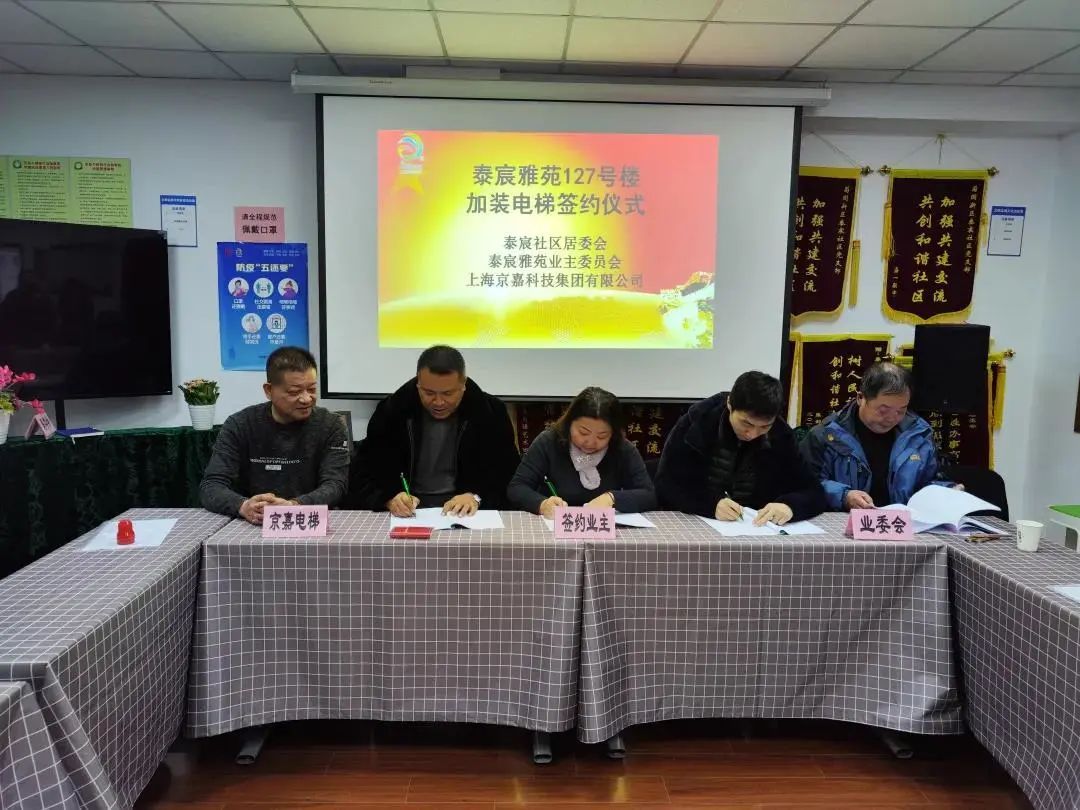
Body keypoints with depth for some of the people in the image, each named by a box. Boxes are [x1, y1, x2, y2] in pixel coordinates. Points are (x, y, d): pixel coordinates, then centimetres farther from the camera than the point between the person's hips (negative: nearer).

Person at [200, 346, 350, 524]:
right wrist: (243, 506, -29)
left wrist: (294, 506, -31)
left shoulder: (330, 426, 0)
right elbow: (210, 486, -8)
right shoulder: (239, 425, 0)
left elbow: (335, 484, -11)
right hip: (251, 527, 1)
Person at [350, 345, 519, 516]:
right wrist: (390, 497, -21)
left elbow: (506, 471, -1)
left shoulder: (491, 412, -3)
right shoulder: (391, 410, -1)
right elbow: (365, 472, -1)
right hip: (408, 512, 0)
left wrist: (476, 496, -21)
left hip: (467, 513, 0)